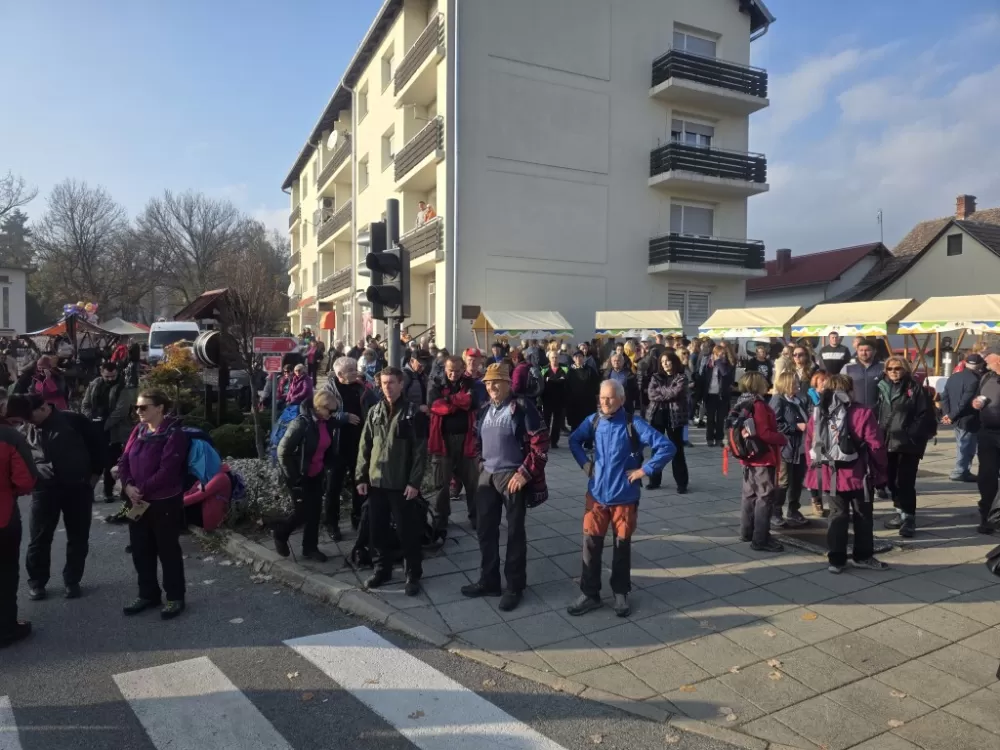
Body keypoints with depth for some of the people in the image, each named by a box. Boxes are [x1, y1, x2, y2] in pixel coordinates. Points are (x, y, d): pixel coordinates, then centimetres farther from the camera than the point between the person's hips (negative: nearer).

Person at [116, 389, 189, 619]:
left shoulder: (174, 434, -16)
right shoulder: (138, 431, 7)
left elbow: (167, 471, -22)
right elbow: (124, 461, 5)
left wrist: (142, 489, -19)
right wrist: (128, 486, -10)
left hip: (165, 503, -7)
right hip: (138, 502, 7)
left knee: (168, 551, 5)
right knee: (140, 551, 16)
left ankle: (175, 597, 19)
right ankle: (148, 594, 32)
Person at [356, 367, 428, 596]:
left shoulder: (413, 413, -5)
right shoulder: (374, 412, 8)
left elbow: (420, 451, -8)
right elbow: (365, 447, 10)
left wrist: (414, 482, -14)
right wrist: (361, 477, 4)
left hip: (402, 483, -4)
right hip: (376, 482, 4)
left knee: (407, 531, 3)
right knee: (378, 530, 12)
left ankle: (413, 575, 16)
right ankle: (382, 569, 29)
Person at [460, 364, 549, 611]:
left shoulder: (522, 407, -13)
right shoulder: (485, 410, 9)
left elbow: (540, 443, -16)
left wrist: (524, 473, -18)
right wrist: (482, 463, 13)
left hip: (513, 477, -7)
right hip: (487, 476, 7)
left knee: (515, 532, 5)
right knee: (485, 530, 13)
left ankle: (514, 587, 18)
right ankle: (489, 581, 28)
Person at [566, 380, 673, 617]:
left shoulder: (633, 424, -15)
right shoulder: (593, 421, -2)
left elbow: (666, 447, -17)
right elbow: (574, 440, 17)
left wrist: (645, 470, -16)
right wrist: (585, 463, 4)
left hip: (624, 497, -3)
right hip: (597, 494, 3)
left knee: (622, 546, 11)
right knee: (591, 544, 6)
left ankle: (621, 594, 29)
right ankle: (590, 594, 20)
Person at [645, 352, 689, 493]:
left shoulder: (681, 378, -1)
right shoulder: (656, 377, 9)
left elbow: (675, 393, -17)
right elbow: (651, 395, -5)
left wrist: (660, 390, -6)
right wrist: (669, 394, -12)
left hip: (674, 416, -4)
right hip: (657, 415, 4)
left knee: (677, 449, 0)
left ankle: (681, 483, 8)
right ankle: (654, 480, 20)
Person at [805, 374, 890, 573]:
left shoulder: (817, 413, 2)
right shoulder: (862, 413, -11)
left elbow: (809, 443, 6)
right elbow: (875, 445, -10)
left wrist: (815, 466, 17)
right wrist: (881, 468, 5)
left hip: (829, 474, 4)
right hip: (857, 474, -3)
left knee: (837, 515, 12)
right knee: (862, 516, 14)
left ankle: (836, 559, 13)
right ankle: (863, 556, 24)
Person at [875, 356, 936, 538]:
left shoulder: (915, 388, -3)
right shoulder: (883, 388, 12)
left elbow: (925, 414, -9)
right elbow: (876, 413, 14)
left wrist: (912, 435, -17)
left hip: (909, 443, -5)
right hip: (887, 442, 5)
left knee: (905, 481, -7)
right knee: (892, 480, 11)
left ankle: (909, 517, 4)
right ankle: (901, 512, 26)